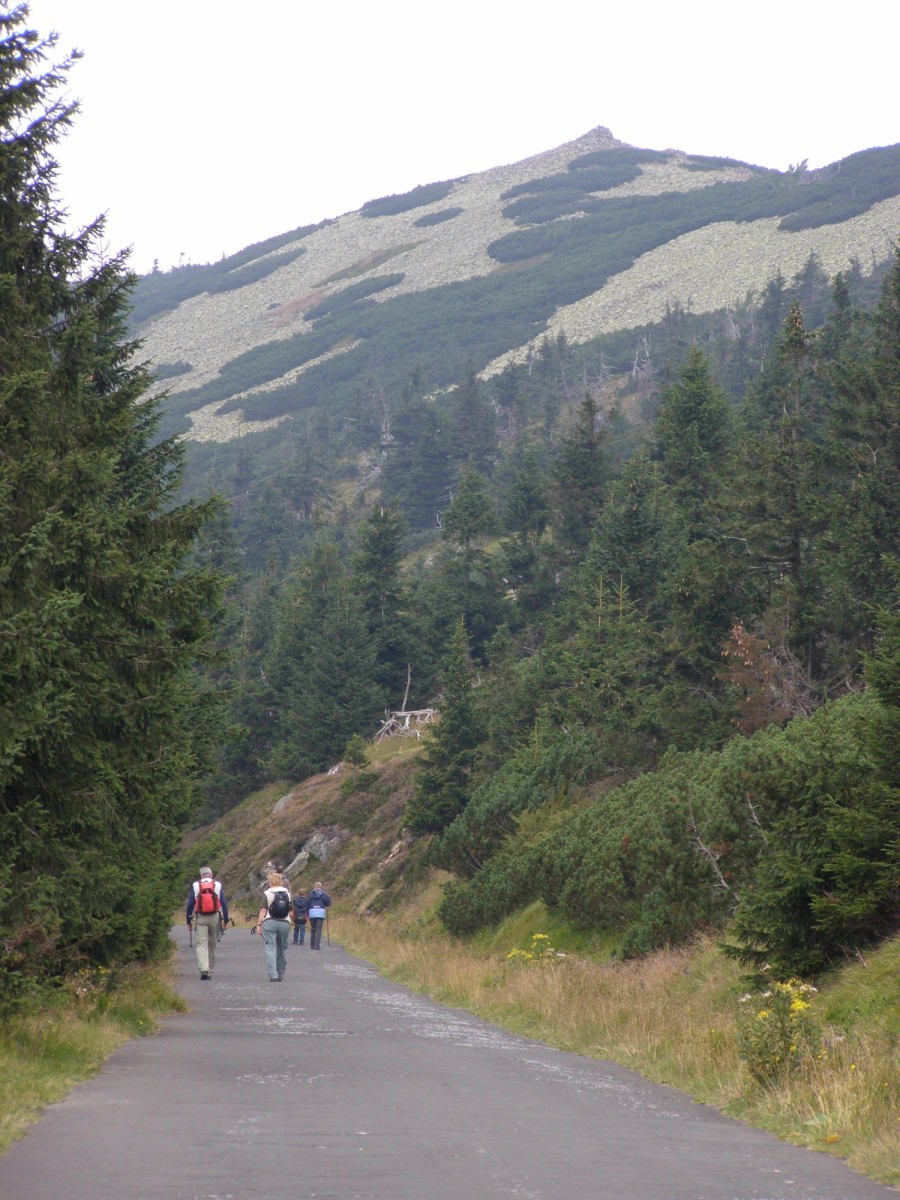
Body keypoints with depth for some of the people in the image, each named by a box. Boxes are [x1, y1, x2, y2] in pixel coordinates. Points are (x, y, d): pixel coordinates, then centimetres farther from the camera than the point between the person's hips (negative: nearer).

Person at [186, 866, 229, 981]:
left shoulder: (195, 885, 3)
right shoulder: (218, 885, 4)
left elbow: (190, 904, 2)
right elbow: (224, 903, 2)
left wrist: (188, 920, 8)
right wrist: (225, 919, 6)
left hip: (200, 918, -1)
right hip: (215, 918, 1)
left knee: (201, 943, -5)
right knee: (212, 943, 12)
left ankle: (204, 969, -24)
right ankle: (210, 971, 17)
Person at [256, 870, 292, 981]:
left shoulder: (267, 893, -4)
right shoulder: (287, 893, 8)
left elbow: (263, 911, -9)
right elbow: (290, 912, 11)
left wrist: (258, 924, -5)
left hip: (269, 922, -3)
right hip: (285, 922, 4)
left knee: (270, 949, -3)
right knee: (282, 949, 15)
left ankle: (273, 975, -13)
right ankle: (280, 974, 21)